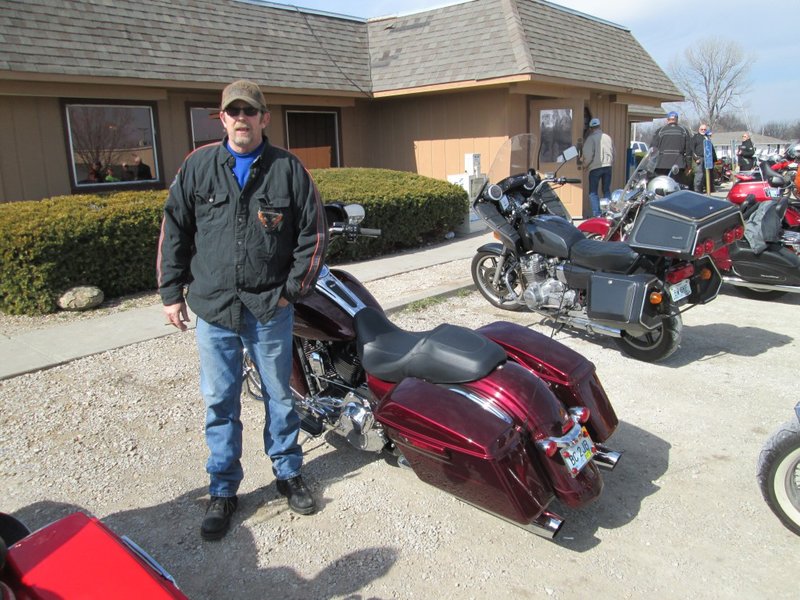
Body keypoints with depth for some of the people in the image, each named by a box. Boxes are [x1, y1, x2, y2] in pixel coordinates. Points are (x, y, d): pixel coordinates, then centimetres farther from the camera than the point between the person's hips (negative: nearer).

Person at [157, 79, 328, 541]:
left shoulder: (289, 169, 0)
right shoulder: (198, 166, 4)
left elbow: (314, 233, 1)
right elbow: (174, 231, 8)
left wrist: (292, 290, -3)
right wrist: (172, 292, 5)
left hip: (271, 309, -1)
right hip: (213, 310, 1)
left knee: (279, 395, 13)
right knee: (220, 402, 9)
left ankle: (289, 472, 32)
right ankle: (223, 490, 24)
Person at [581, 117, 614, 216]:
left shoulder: (591, 138, -7)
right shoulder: (608, 137, 11)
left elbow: (588, 155, -12)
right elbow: (613, 153, 16)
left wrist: (585, 164, 6)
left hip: (595, 167, -5)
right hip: (608, 166, 5)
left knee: (593, 192, 1)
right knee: (607, 191, 13)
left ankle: (597, 214, -8)